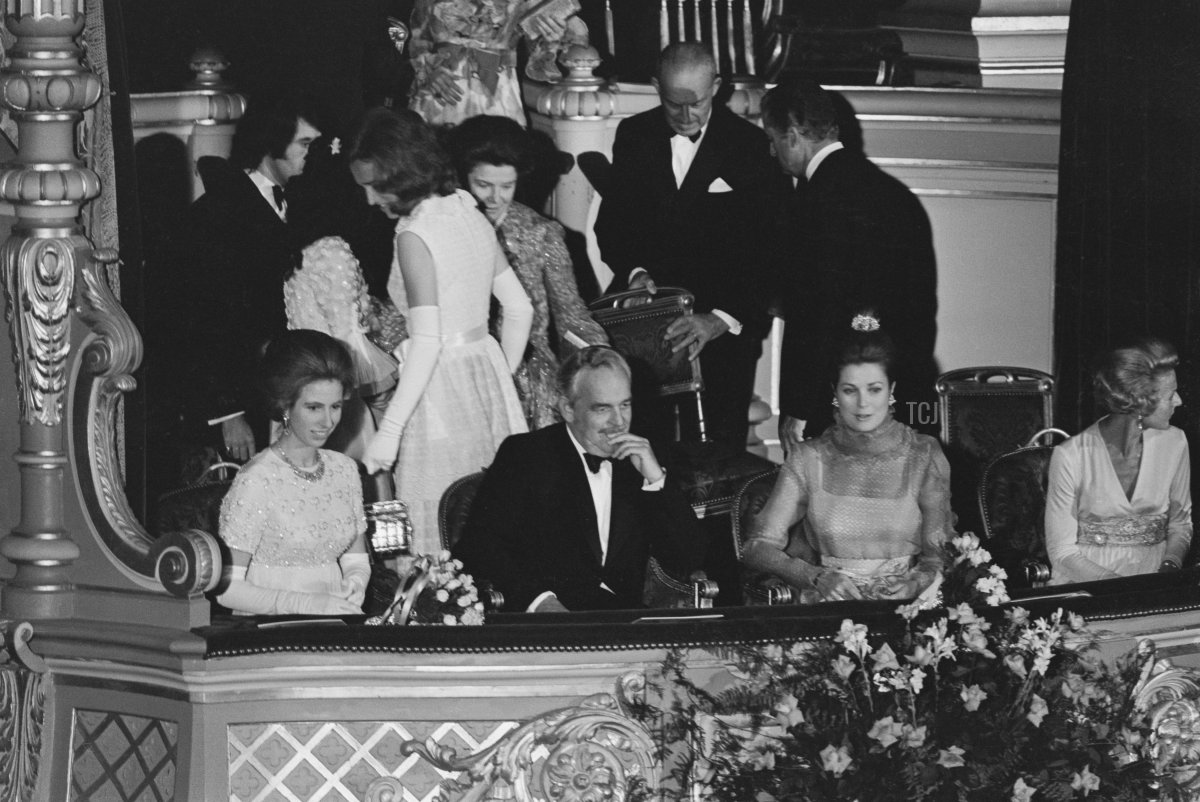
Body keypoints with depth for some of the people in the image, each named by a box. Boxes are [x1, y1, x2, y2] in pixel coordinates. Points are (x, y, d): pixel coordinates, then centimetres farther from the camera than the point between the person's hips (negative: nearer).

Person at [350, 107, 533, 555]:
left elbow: (426, 342, -21)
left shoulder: (414, 236, -15)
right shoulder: (469, 213, 8)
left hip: (441, 394, -8)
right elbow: (519, 308, 14)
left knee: (440, 546, -4)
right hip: (488, 377, 8)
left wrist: (389, 431, -21)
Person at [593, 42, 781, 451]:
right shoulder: (634, 137, 6)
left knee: (720, 445, -3)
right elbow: (610, 224, 12)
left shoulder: (751, 146, -5)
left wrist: (721, 320, -20)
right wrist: (635, 272, -9)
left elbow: (763, 251, -9)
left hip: (726, 329, -2)